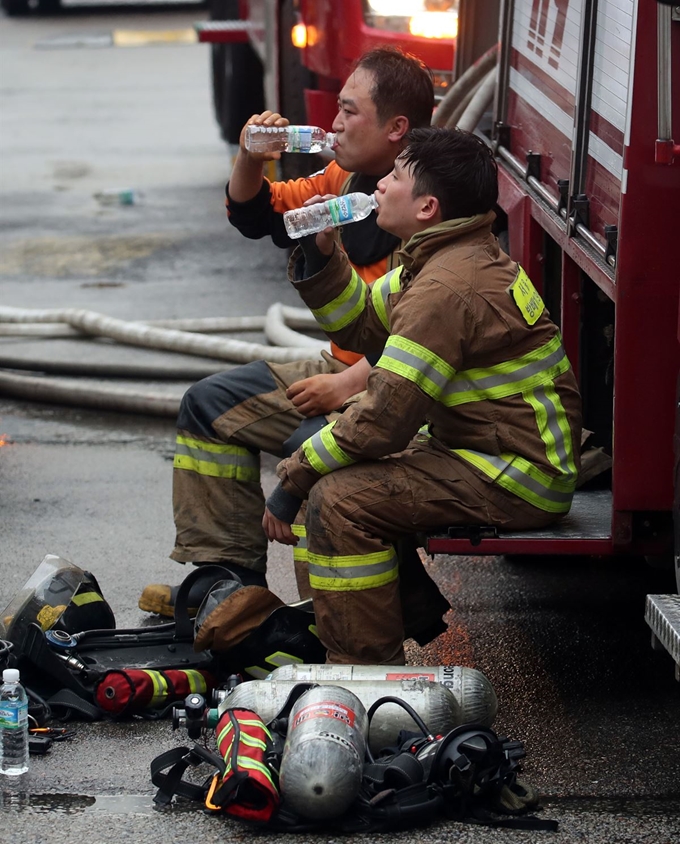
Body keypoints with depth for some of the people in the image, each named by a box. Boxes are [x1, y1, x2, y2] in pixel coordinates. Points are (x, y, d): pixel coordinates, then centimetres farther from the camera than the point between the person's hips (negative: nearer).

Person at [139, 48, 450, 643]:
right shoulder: (347, 180, 8)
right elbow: (257, 217, 22)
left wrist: (349, 384, -27)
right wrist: (251, 161, 2)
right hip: (345, 370, 10)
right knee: (210, 405, 13)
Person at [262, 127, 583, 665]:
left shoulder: (447, 288, -24)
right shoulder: (451, 259, 9)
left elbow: (385, 418, -24)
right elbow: (361, 325, 20)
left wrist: (293, 479, -14)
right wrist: (319, 255, 4)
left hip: (519, 477, -11)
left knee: (341, 499, -23)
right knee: (329, 464, 14)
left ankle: (363, 671, -14)